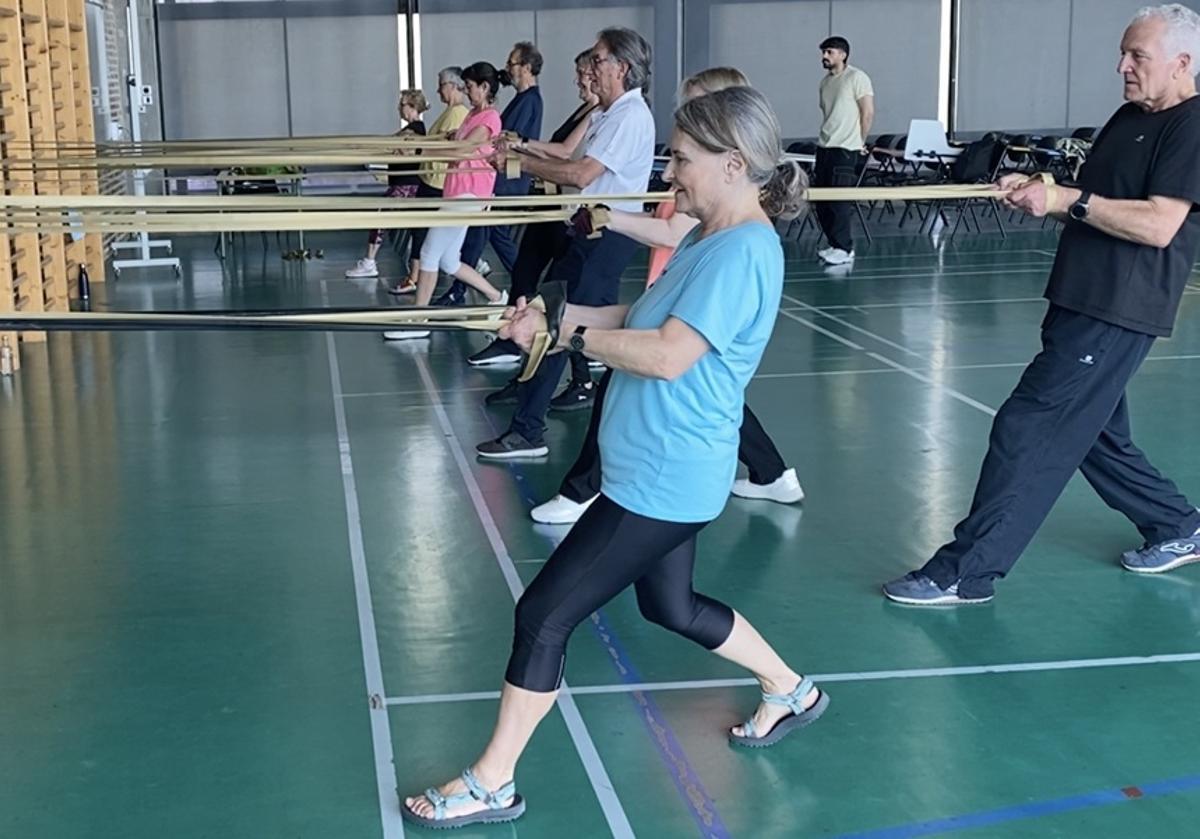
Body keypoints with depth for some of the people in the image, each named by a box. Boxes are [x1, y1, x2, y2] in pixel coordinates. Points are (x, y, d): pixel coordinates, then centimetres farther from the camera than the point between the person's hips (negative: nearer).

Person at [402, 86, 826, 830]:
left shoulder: (744, 251, -23)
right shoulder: (711, 238, 9)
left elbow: (666, 355, -30)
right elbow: (644, 316, 13)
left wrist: (574, 334, -17)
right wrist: (563, 313, -2)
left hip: (662, 481, -11)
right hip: (667, 471, 11)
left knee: (544, 615, -5)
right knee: (671, 606, 28)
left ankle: (491, 786, 8)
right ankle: (792, 692, 45)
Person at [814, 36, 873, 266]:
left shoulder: (857, 78, -6)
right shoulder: (825, 82, 15)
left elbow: (868, 112, -7)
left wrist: (860, 142, -2)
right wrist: (826, 136, 15)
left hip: (845, 149, -8)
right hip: (824, 147, 8)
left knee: (839, 201, -9)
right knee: (821, 201, 7)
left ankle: (844, 249, -3)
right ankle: (834, 244, 17)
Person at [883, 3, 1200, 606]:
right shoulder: (1128, 118, 16)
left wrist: (1066, 199, -20)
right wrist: (1037, 193, 1)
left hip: (1116, 316, -10)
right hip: (1081, 304, 10)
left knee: (1028, 431, -11)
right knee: (1094, 435, 20)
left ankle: (966, 572, -5)